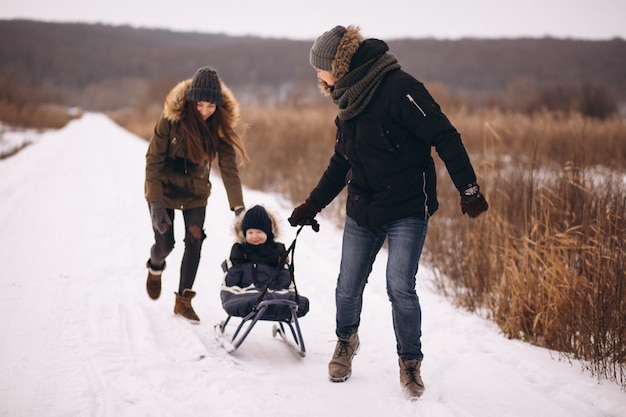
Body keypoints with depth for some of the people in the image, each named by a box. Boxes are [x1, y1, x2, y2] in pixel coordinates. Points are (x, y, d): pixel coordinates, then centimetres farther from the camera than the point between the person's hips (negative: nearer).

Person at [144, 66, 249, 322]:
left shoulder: (221, 126, -16)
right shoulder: (171, 118, -24)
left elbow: (229, 168, -18)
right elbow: (153, 160, -19)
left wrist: (238, 207, -28)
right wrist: (155, 202, -25)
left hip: (196, 192, 2)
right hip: (164, 188, -2)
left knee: (194, 241, -8)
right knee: (165, 243, -1)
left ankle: (183, 300, 7)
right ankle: (155, 269, 36)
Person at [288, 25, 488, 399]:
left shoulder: (398, 87, -15)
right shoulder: (348, 103, 11)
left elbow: (444, 137, -17)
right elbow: (340, 164, 22)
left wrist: (469, 189, -20)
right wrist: (312, 206, 22)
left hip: (407, 210, -6)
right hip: (362, 212, 7)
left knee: (400, 286, -13)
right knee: (348, 288, 6)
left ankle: (410, 361, 9)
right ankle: (346, 341, 36)